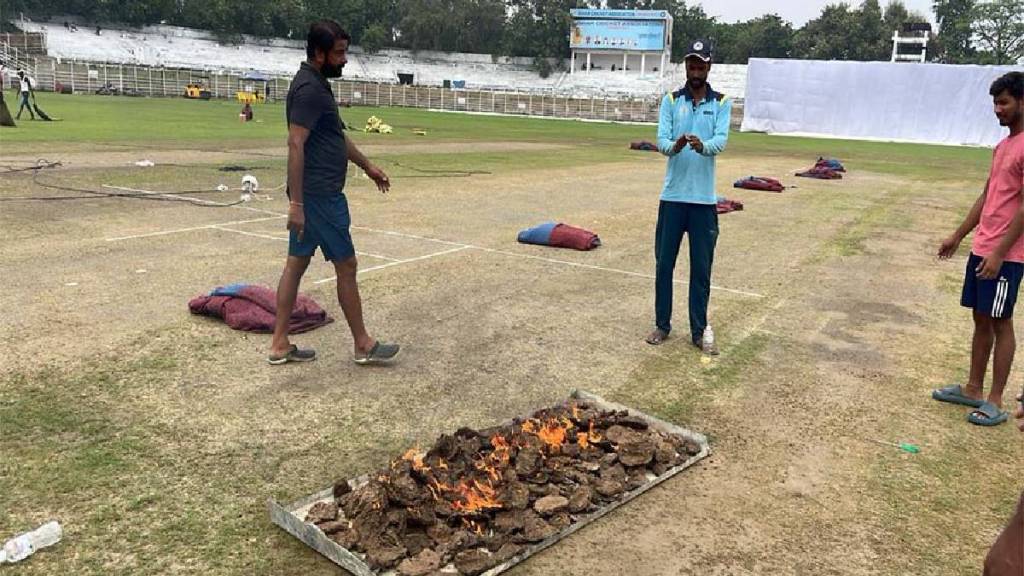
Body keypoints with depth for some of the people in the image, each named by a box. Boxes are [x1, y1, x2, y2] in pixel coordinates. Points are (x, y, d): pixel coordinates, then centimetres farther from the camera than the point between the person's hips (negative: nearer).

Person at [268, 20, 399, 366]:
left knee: (297, 262, 10)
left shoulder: (318, 84, 15)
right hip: (319, 195, -10)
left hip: (312, 194, 10)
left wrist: (367, 166, 31)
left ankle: (280, 344, 17)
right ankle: (363, 346, 12)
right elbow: (295, 145, -24)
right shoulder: (309, 89, -17)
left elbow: (337, 135, 26)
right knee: (346, 265, 0)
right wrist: (296, 202, -27)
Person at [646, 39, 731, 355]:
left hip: (704, 199, 0)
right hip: (673, 196, 1)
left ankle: (699, 331, 16)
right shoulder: (671, 100, 4)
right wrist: (675, 146, -31)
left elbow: (720, 141, -12)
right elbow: (661, 140, -7)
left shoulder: (721, 103, 3)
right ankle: (662, 325, 21)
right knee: (664, 263, 7)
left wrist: (702, 145, -34)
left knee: (702, 269, 6)